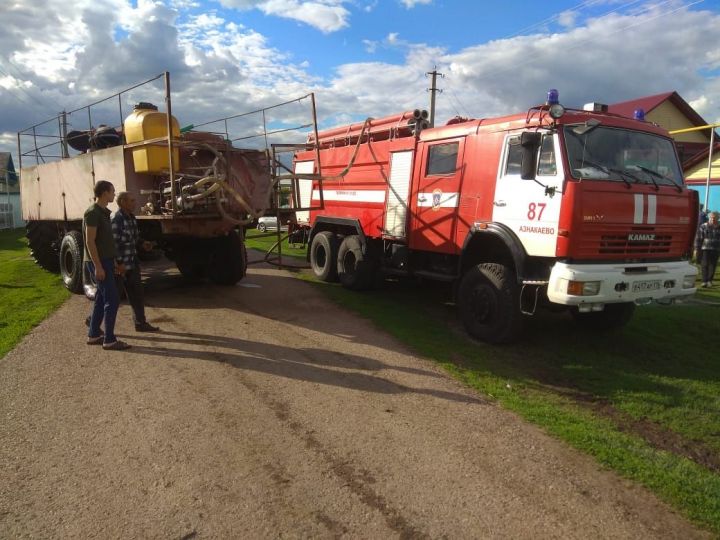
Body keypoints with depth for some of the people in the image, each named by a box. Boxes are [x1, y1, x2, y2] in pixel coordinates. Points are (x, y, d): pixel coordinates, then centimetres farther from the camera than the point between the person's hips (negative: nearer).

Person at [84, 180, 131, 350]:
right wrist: (98, 266, -22)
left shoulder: (103, 212, 13)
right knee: (112, 299, -9)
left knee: (102, 298, 14)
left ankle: (94, 334, 22)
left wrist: (113, 261, 20)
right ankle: (109, 340, -4)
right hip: (99, 262, -10)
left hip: (106, 260, 10)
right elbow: (90, 242, -19)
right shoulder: (92, 213, -16)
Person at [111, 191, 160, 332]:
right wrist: (119, 263, -22)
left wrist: (142, 244, 3)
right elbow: (113, 243, -21)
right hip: (119, 265, -8)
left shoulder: (131, 218, 11)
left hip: (132, 264, 9)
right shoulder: (116, 220, -17)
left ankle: (140, 323, 19)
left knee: (137, 294, 11)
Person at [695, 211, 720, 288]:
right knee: (704, 265, -3)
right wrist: (696, 249, -5)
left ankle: (709, 280, 16)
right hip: (705, 249, -2)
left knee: (713, 265, 5)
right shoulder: (703, 227, -2)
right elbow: (698, 238, -1)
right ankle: (704, 281, 1)